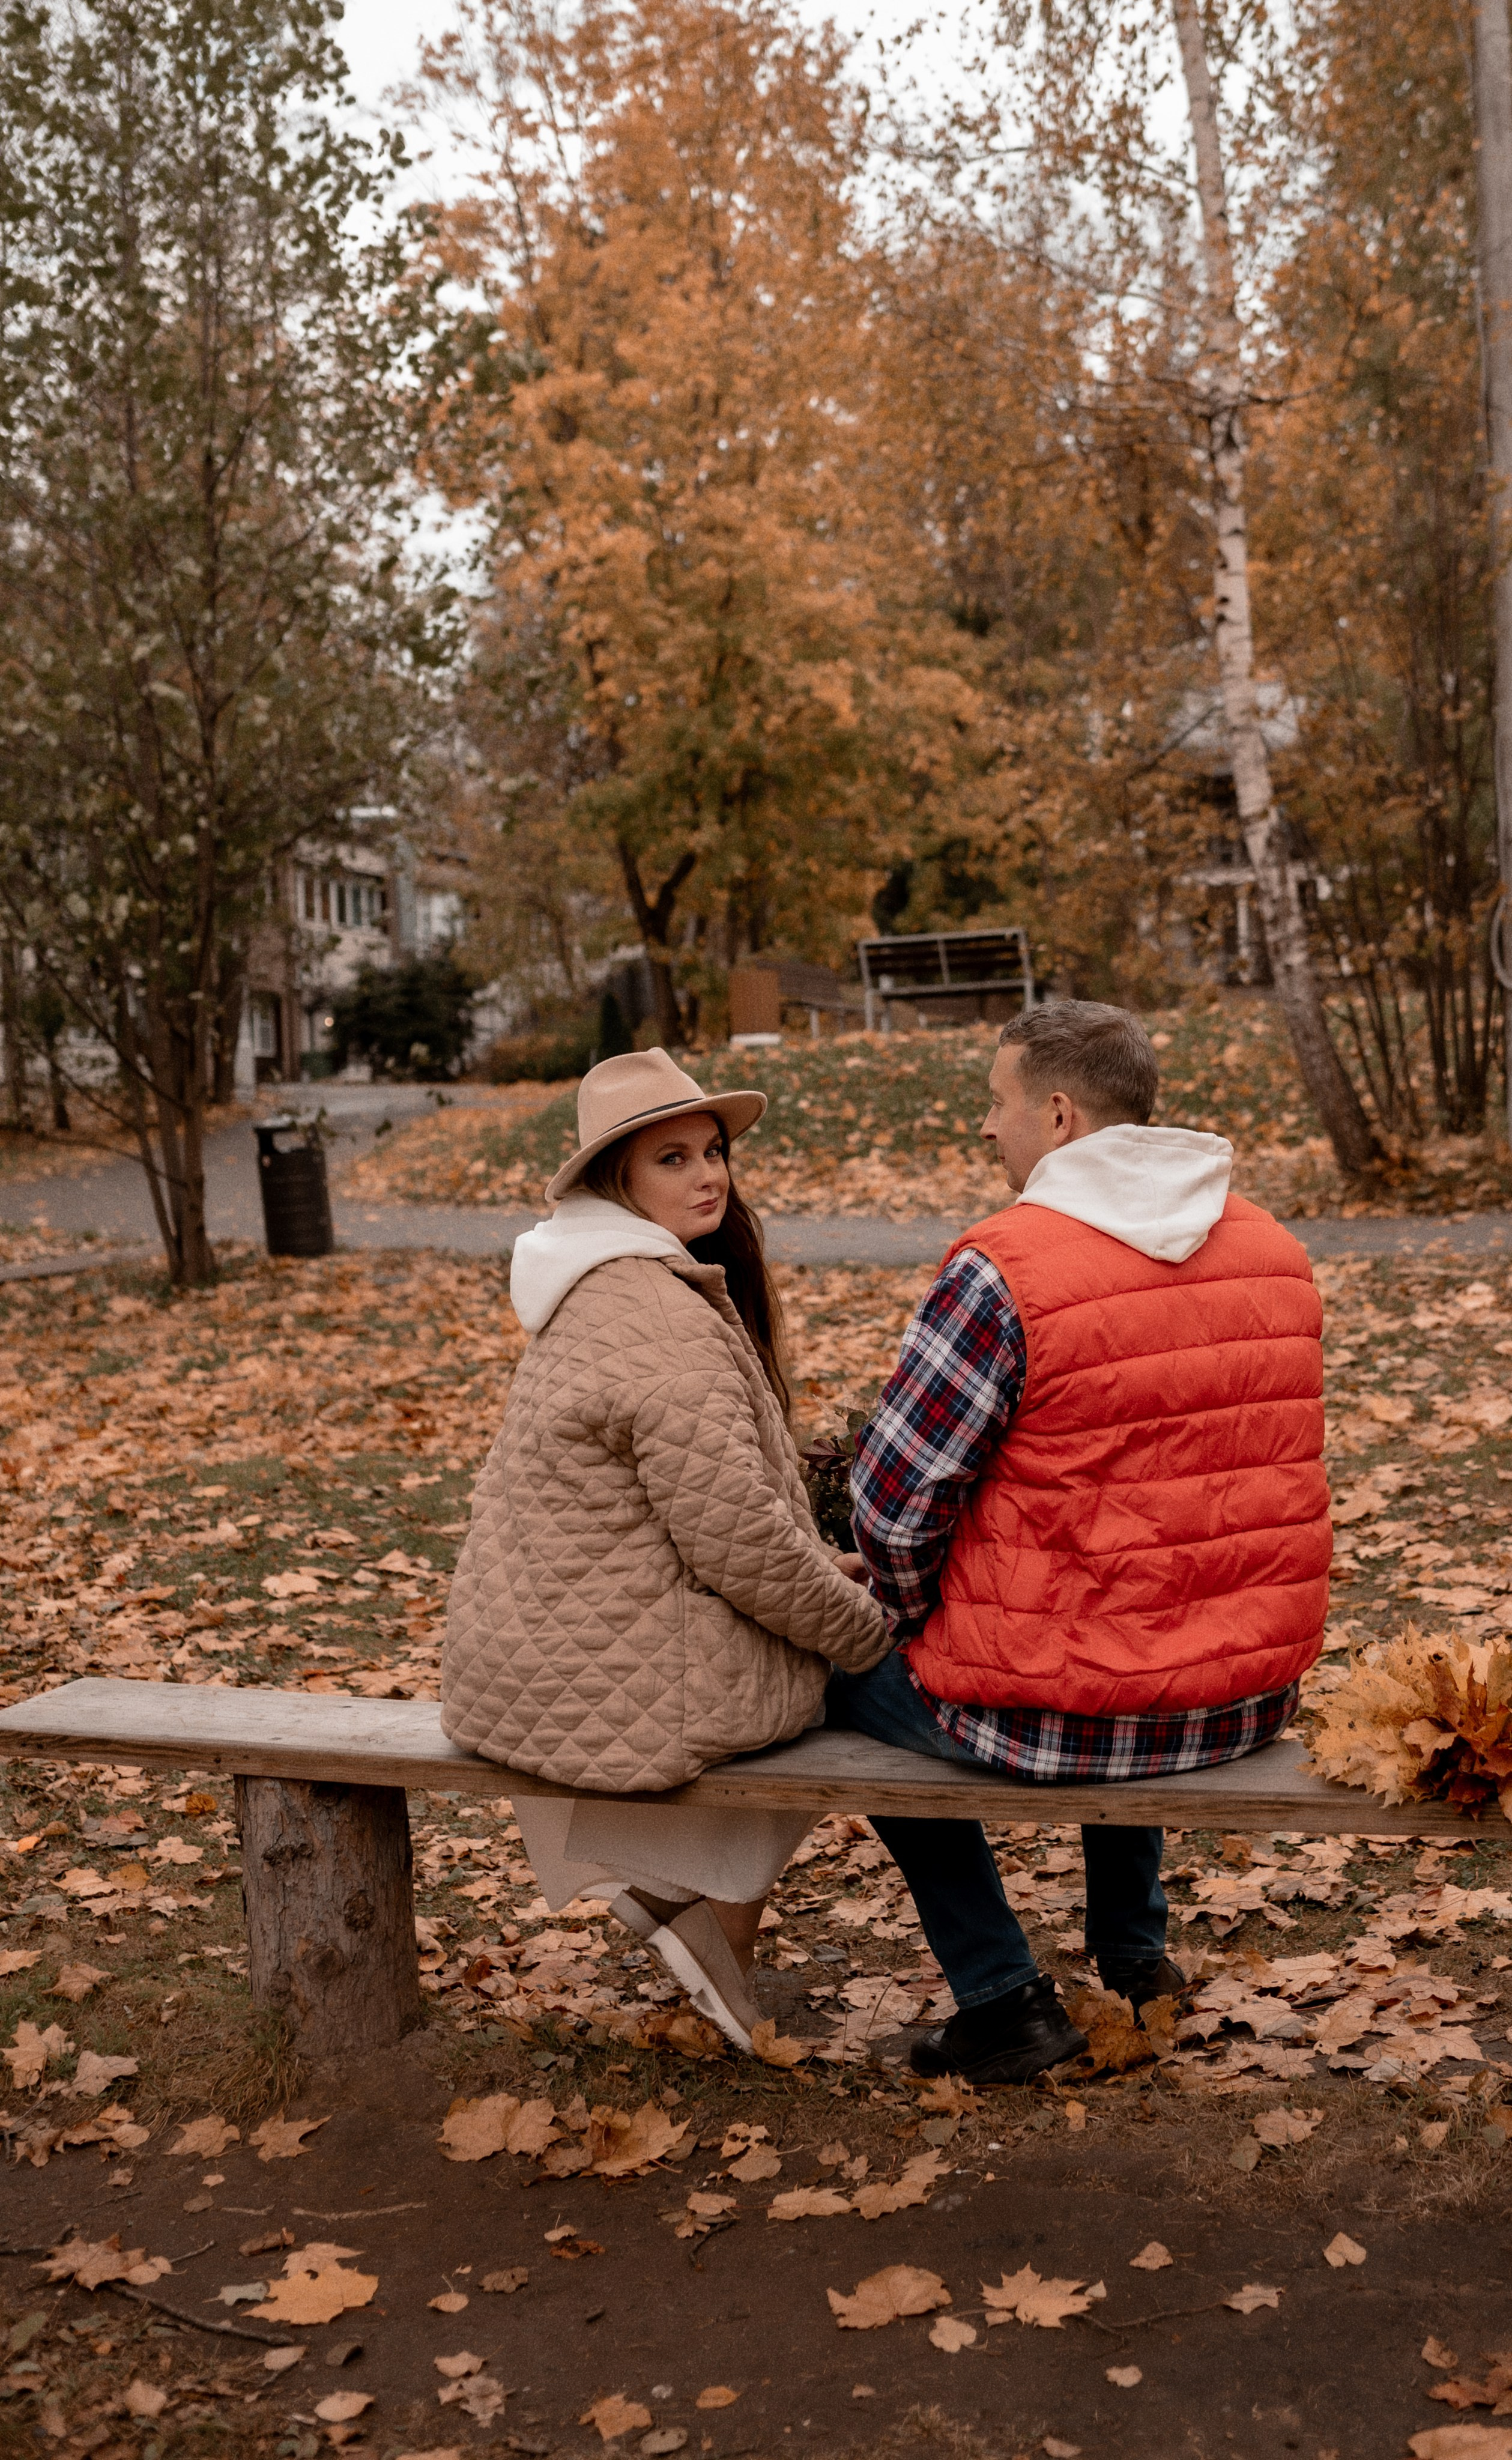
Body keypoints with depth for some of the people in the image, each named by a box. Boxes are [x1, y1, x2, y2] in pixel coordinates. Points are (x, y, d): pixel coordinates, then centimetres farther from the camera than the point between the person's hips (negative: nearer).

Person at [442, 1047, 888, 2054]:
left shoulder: (595, 1295, 11)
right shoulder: (667, 1323, -22)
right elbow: (734, 1537, -22)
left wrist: (816, 1570, 13)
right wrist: (859, 1625, -7)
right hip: (622, 1687, -9)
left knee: (822, 1635, 24)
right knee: (860, 1676, 13)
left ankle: (660, 1869, 21)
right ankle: (719, 1925, 18)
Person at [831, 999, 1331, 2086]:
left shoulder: (1001, 1272, -20)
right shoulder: (1278, 1252, 1)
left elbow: (893, 1500, -16)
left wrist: (925, 1620, 4)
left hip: (1062, 1712, -6)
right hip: (1258, 1690, 7)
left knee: (852, 1673, 22)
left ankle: (1004, 2002, 21)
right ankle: (1134, 1952, 44)